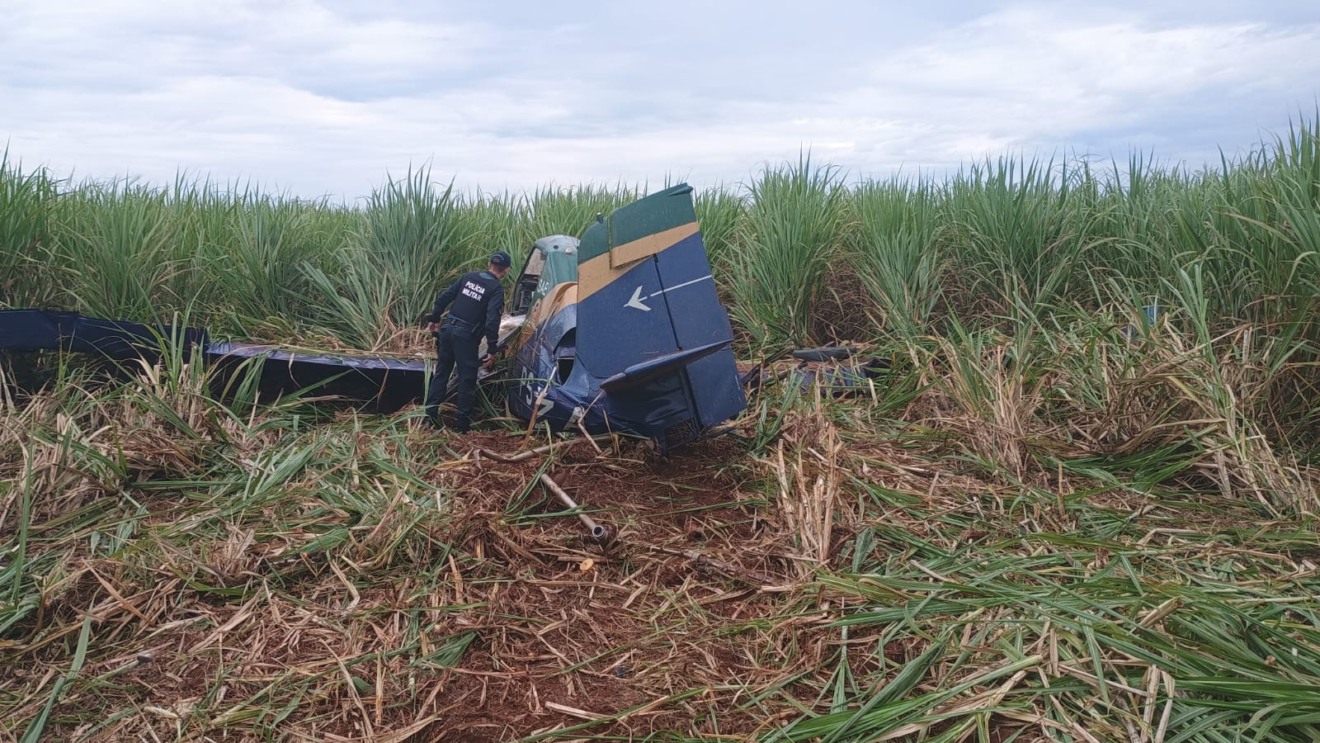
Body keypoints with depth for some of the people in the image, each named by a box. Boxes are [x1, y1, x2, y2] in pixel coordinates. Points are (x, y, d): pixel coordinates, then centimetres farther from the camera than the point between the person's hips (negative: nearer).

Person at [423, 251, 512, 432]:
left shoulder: (468, 277, 11)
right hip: (466, 336, -6)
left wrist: (434, 319, 23)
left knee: (441, 373, 15)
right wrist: (492, 349, -13)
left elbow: (444, 297, 11)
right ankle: (463, 423, 9)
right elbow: (492, 319, -17)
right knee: (467, 379, 5)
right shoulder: (496, 289, -7)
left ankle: (430, 415, 17)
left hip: (447, 329, 6)